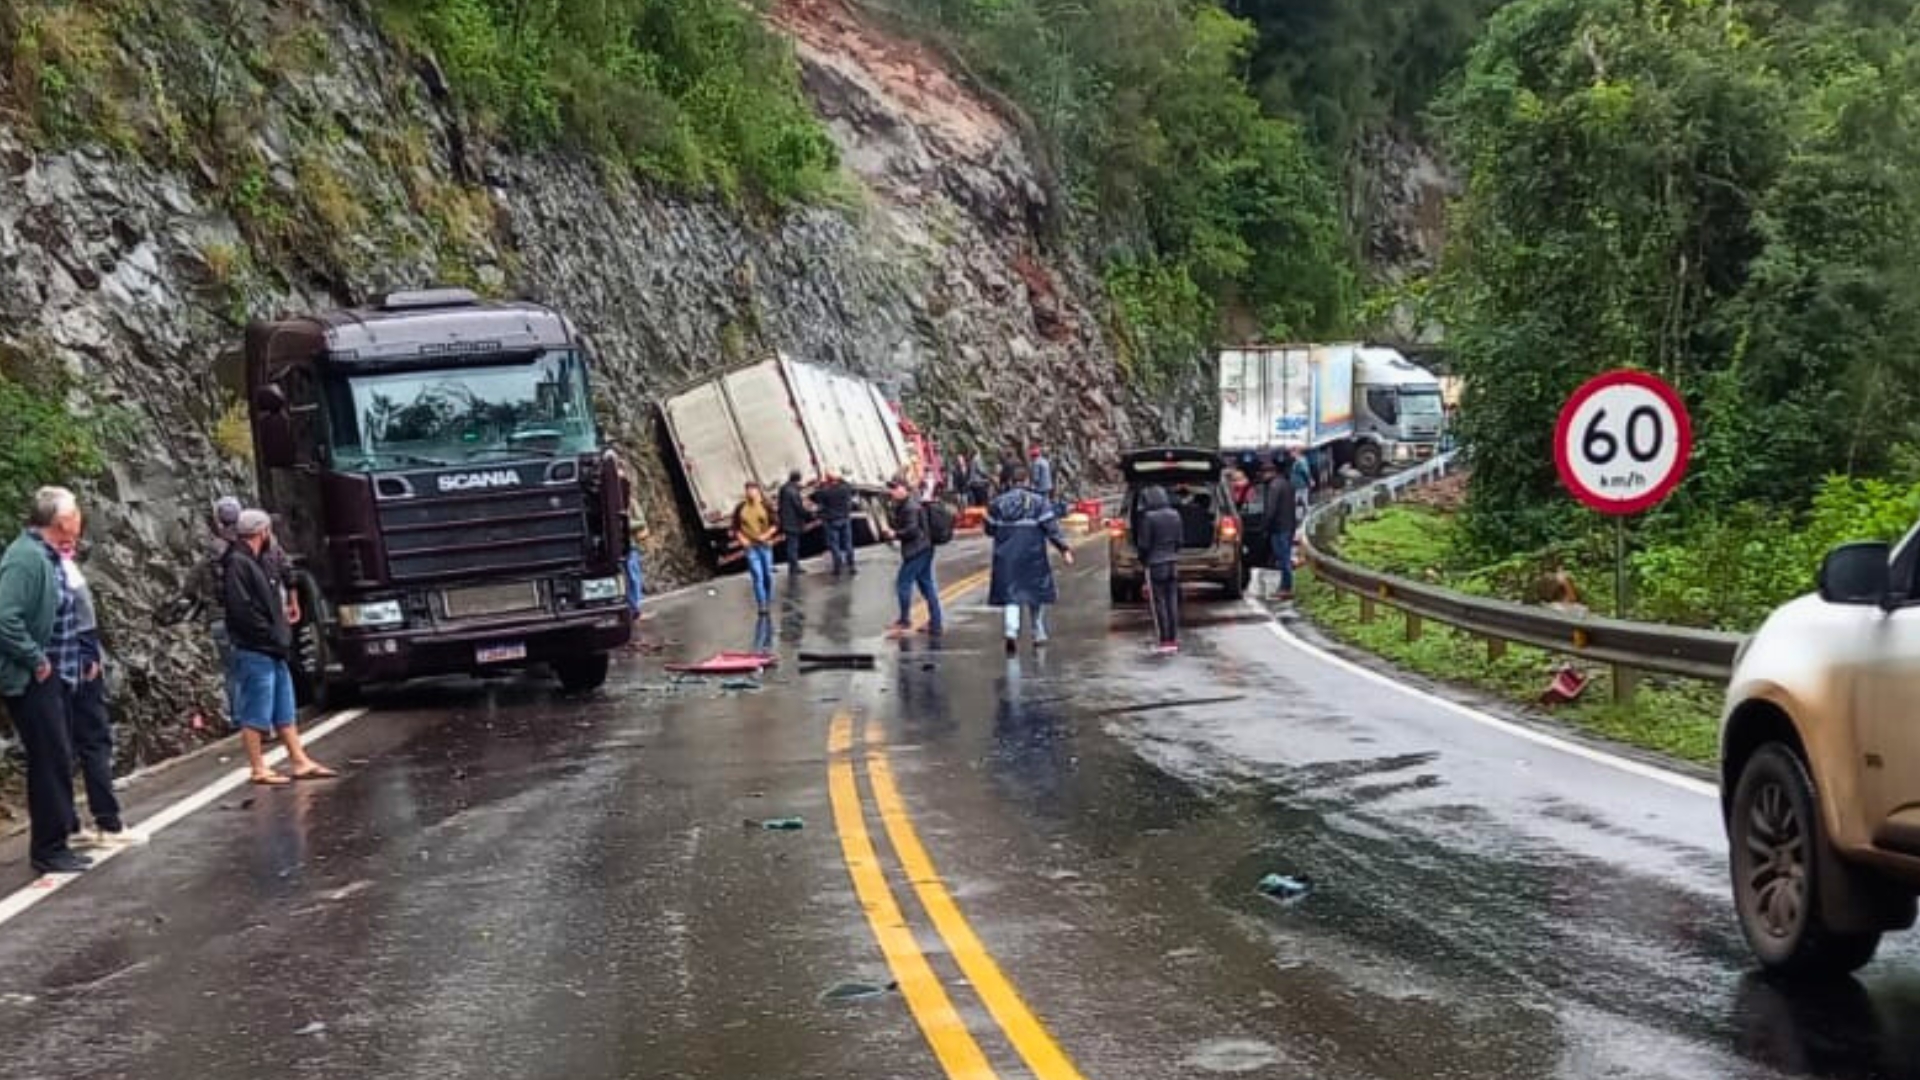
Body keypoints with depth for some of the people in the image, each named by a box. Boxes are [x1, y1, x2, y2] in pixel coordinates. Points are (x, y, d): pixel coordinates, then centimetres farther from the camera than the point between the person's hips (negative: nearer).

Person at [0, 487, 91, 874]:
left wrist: (82, 659, 12)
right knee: (51, 761, -5)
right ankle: (49, 849, 3)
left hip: (56, 678, 10)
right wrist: (36, 661, -20)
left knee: (59, 759, 17)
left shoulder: (48, 556, 11)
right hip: (32, 681, -10)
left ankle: (64, 831, 28)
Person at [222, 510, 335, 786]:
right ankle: (258, 769, 2)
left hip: (273, 651, 10)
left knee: (285, 711, 13)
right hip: (254, 652, -10)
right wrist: (270, 635, -17)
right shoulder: (237, 564, -14)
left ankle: (300, 762, 17)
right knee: (255, 714, -3)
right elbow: (242, 610, -22)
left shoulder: (257, 562, 17)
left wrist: (282, 613, 6)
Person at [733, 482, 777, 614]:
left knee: (768, 574, 11)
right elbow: (736, 527, 6)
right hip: (750, 546, -1)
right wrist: (741, 539, -9)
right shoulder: (740, 508, -1)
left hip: (765, 544, 1)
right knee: (757, 576, -9)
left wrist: (766, 535, -14)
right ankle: (762, 605, -6)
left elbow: (774, 524, 0)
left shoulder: (766, 506, -3)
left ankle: (769, 600, 30)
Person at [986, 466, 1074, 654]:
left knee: (1011, 595, 1)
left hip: (1006, 556, 2)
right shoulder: (1038, 502, -4)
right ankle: (1039, 633, 22)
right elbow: (1051, 527, -11)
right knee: (1037, 593, 15)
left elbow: (990, 529, 10)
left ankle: (1011, 631, -22)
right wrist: (1064, 548, -11)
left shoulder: (998, 502, 4)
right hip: (1032, 555, -1)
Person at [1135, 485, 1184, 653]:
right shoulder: (1175, 515, 3)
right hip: (1173, 563, 6)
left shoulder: (1148, 518, -16)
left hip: (1155, 564, -6)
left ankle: (1166, 641, 1)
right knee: (1173, 602, 10)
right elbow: (1179, 540, 8)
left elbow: (1143, 545, -11)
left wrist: (1143, 560, 6)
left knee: (1160, 603, 0)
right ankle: (1174, 640, 13)